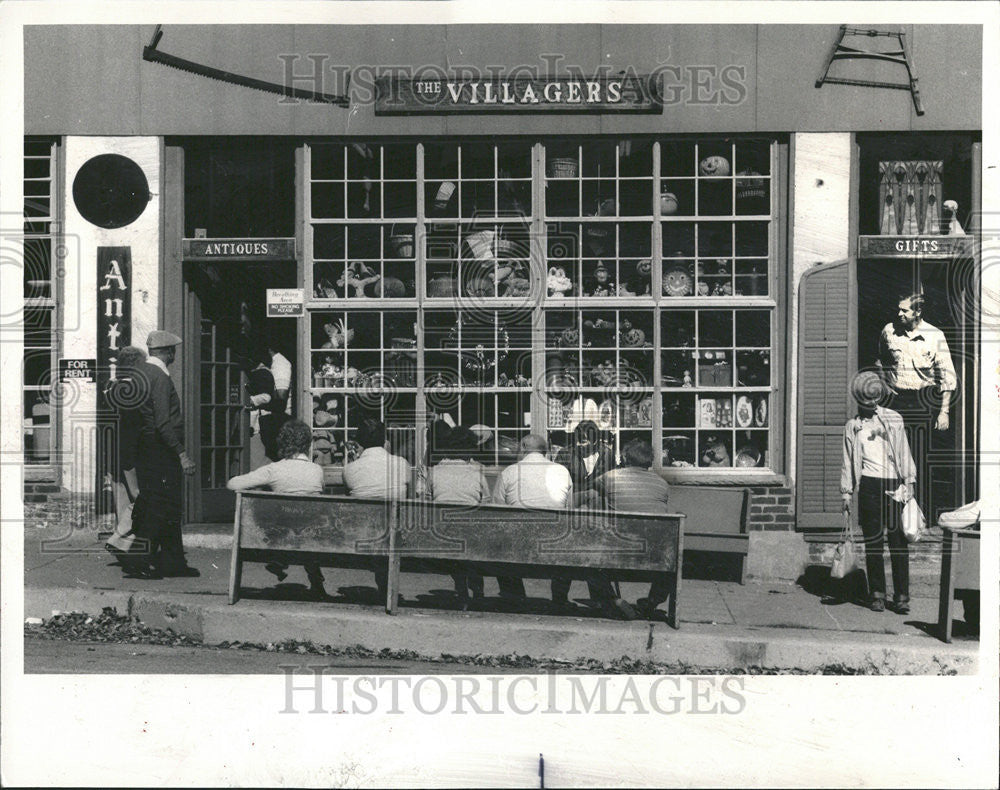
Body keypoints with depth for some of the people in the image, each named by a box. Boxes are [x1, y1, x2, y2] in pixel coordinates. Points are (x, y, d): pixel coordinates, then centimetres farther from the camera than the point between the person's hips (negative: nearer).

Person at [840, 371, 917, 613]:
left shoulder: (894, 420, 10)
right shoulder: (852, 426, 11)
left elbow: (904, 452, 10)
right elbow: (848, 462, 12)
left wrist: (909, 482, 2)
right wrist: (846, 494, 7)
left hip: (894, 485, 0)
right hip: (869, 486, 0)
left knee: (899, 541, -4)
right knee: (873, 541, 1)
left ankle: (901, 595, 0)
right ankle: (877, 594, 9)